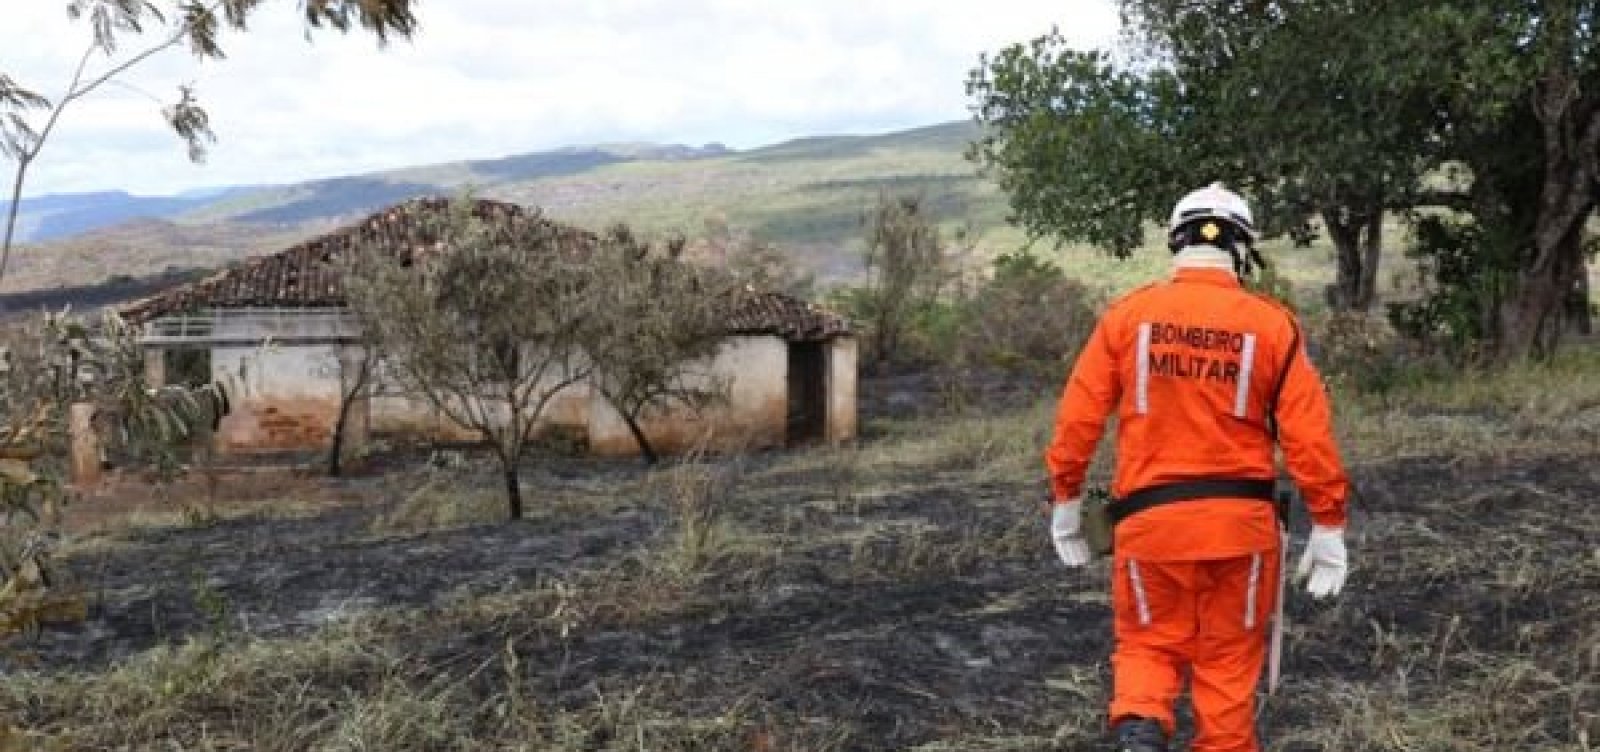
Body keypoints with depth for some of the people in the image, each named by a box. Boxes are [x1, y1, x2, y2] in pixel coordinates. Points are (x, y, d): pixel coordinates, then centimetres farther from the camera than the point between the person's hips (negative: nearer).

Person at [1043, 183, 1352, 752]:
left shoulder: (1126, 314, -1)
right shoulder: (1273, 324, -2)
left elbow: (1078, 417, -1)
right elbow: (1309, 435, -4)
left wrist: (1066, 501, 9)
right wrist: (1329, 527, 4)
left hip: (1149, 517, 0)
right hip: (1241, 519, 0)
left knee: (1148, 644, 15)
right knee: (1229, 660, 16)